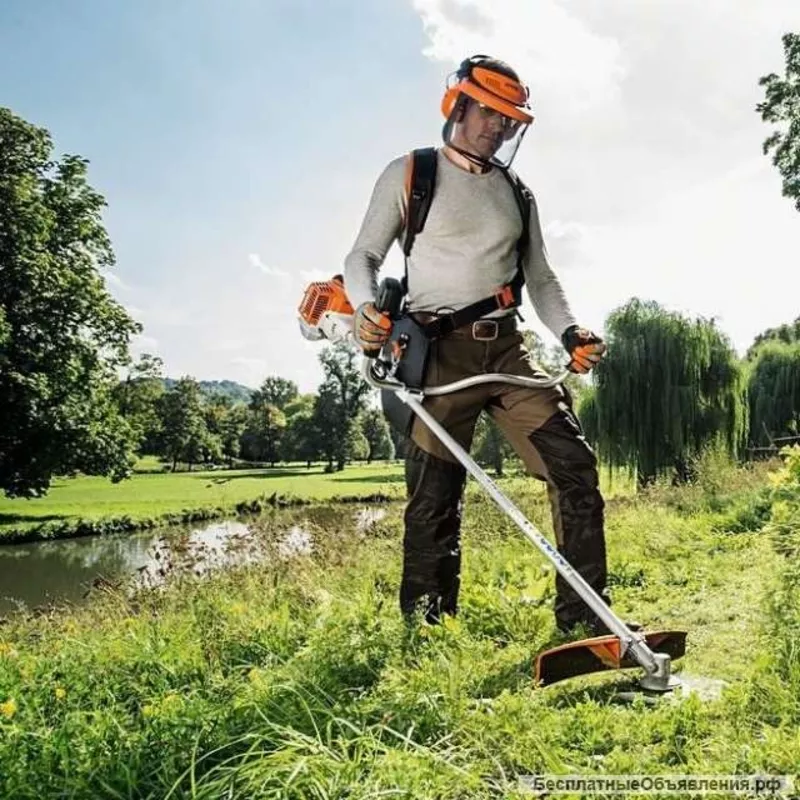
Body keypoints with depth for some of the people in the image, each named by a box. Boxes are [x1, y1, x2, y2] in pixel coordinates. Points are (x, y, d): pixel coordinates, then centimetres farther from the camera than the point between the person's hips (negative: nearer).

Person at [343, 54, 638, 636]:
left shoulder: (517, 195, 19)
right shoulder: (410, 174, 6)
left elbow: (541, 278, 19)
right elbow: (364, 255, 2)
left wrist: (570, 333, 0)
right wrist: (366, 307, -19)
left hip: (506, 350, 5)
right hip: (438, 352, -4)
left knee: (574, 464, -5)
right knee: (434, 499, -4)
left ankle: (584, 616, 5)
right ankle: (426, 629, 11)